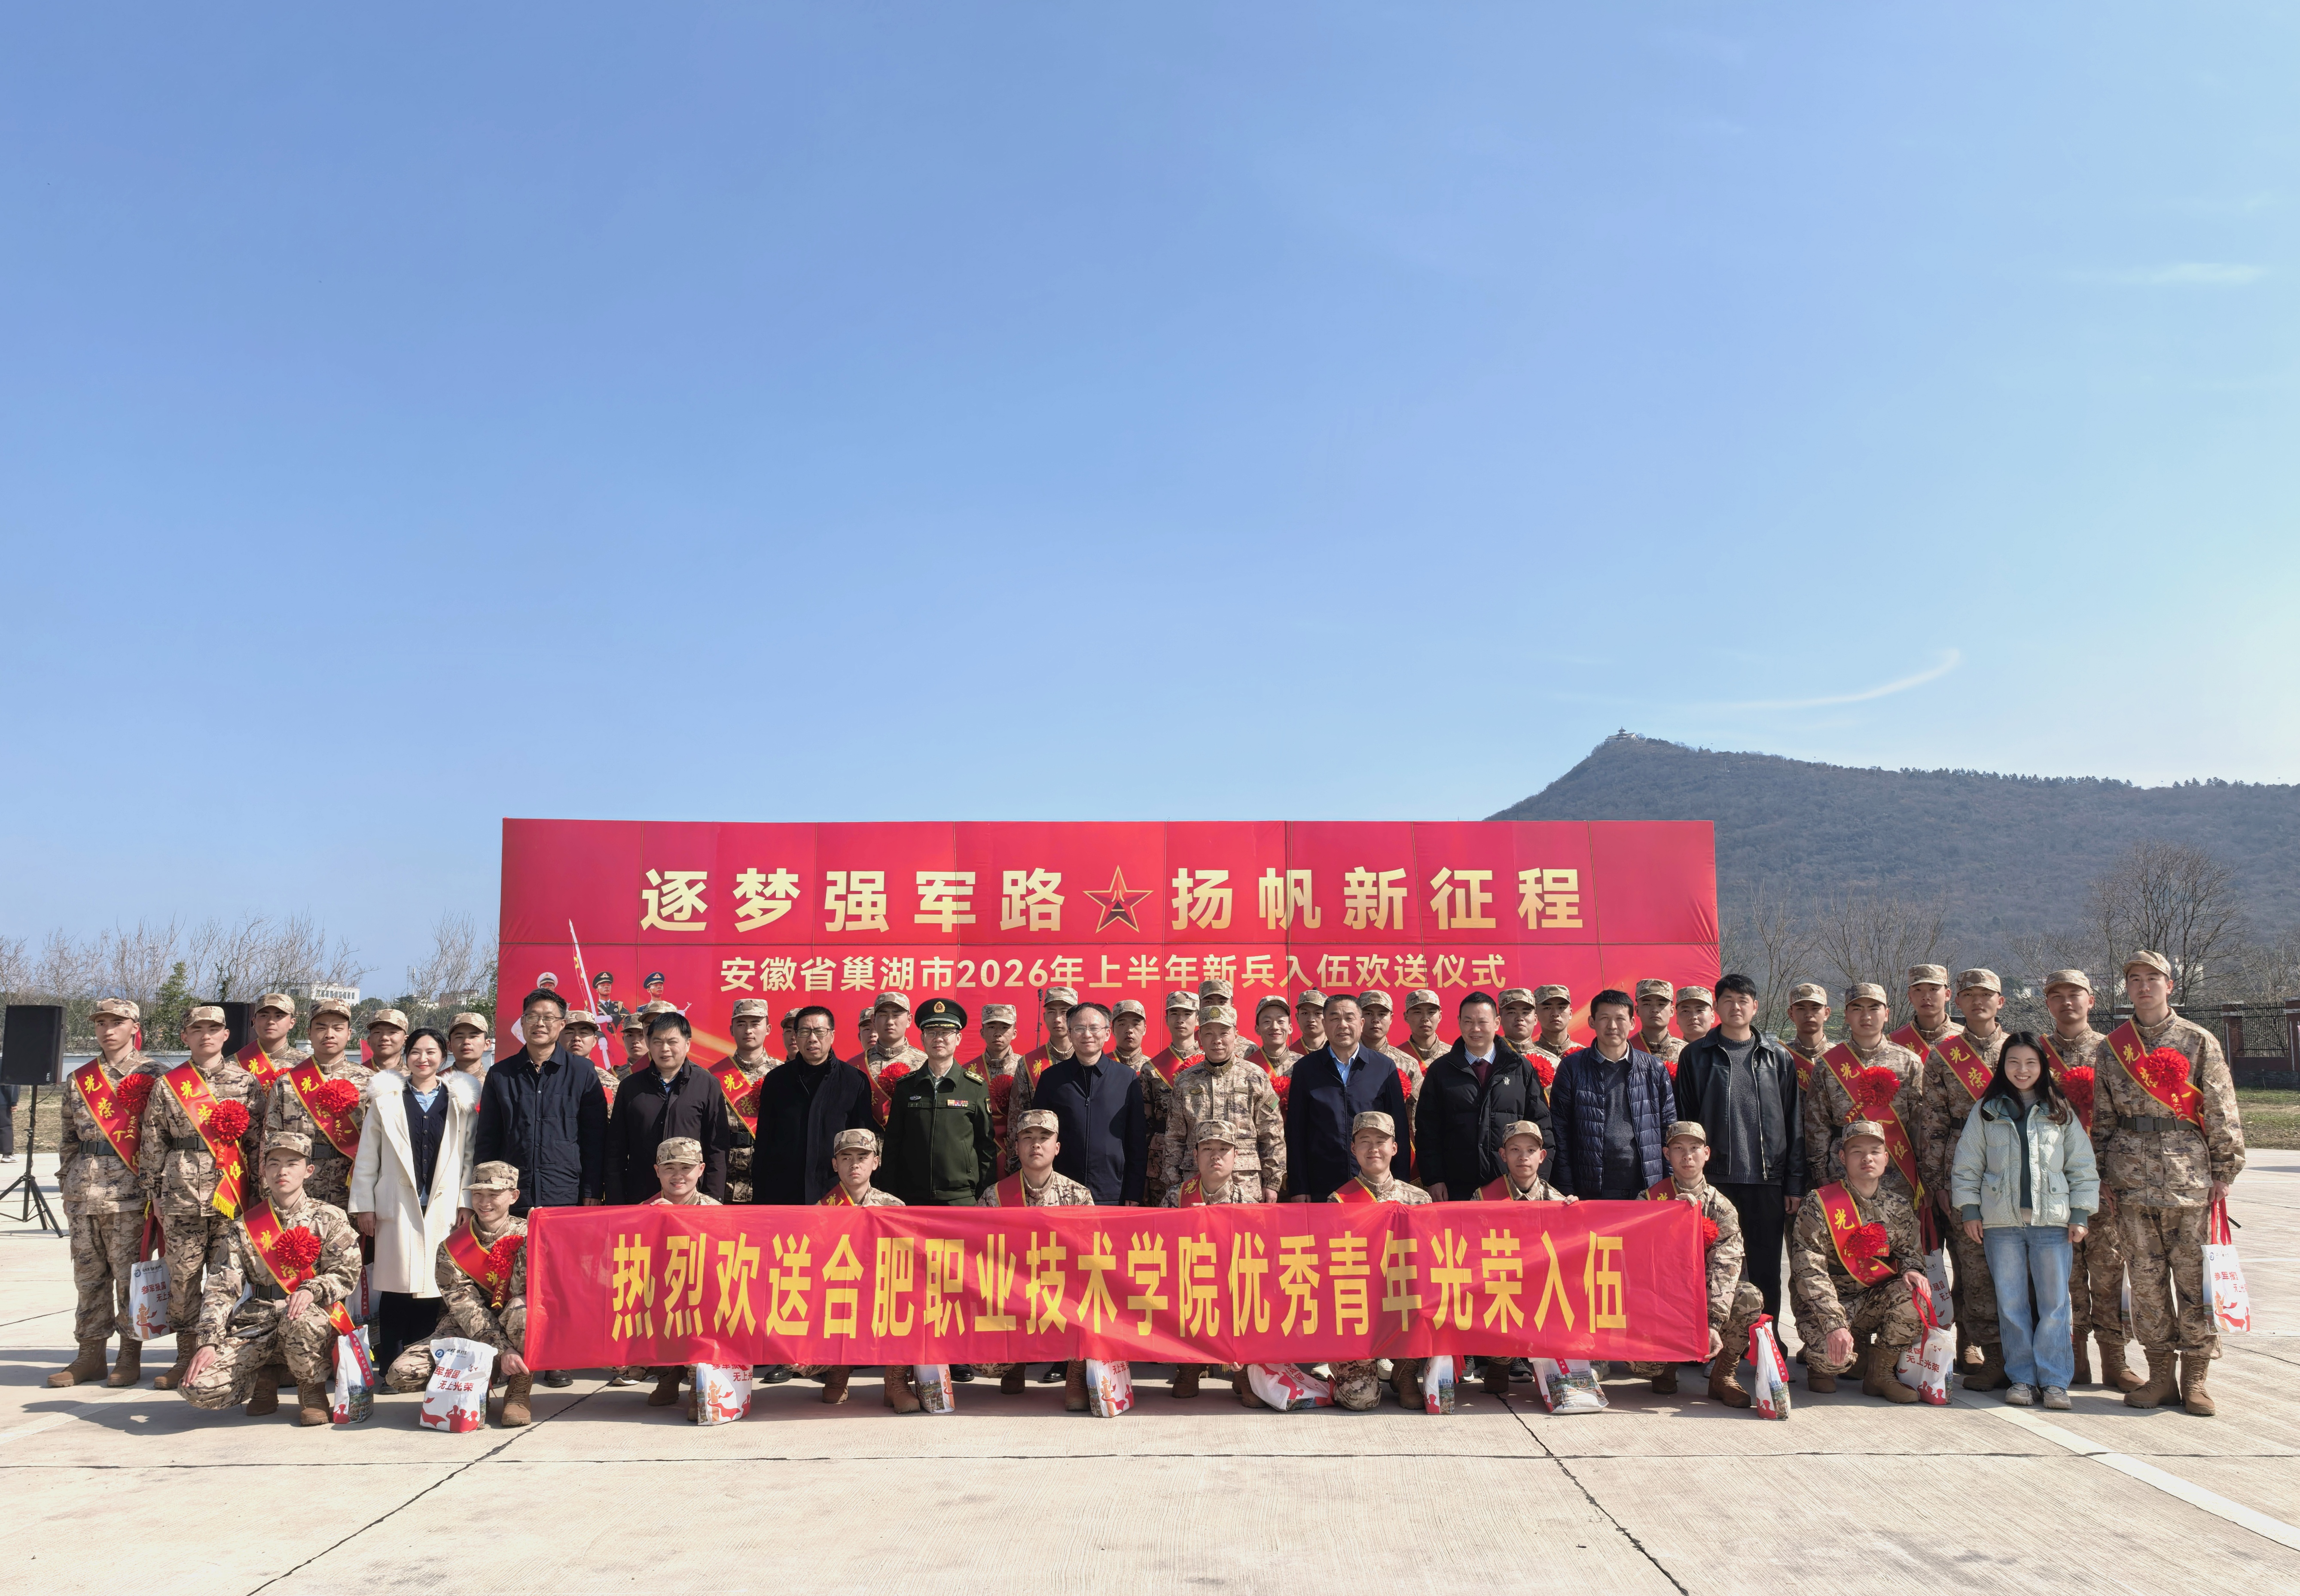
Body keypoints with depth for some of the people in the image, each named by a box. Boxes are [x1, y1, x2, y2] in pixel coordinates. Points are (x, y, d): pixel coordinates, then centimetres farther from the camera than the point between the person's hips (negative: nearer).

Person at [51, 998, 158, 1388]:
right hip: (84, 1190, 5)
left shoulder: (151, 1076, -1)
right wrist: (66, 1181, 12)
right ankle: (91, 1355, 17)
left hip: (129, 1190, -5)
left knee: (129, 1272, -1)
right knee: (88, 1273, 9)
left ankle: (130, 1357, 8)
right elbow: (68, 1135, 18)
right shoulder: (79, 1078, 13)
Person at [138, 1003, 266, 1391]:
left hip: (230, 1193, -1)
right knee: (182, 1275, 3)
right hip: (181, 1194, 1)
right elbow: (152, 1143, 11)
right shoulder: (167, 1085, 9)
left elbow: (259, 1139, 6)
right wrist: (153, 1191, 6)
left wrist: (258, 1187, 2)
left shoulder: (247, 1083, 6)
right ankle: (186, 1356, 14)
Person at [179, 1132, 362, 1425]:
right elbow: (221, 1288, 2)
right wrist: (208, 1342, -12)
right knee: (199, 1388, -21)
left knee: (300, 1321, -40)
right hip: (255, 1327, 2)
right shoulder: (244, 1227, 10)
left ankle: (313, 1390, -8)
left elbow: (346, 1272, -2)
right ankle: (265, 1378, 12)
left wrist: (312, 1290, -23)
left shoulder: (328, 1219, 6)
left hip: (308, 1315, -2)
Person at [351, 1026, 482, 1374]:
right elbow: (366, 1156, 8)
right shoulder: (385, 1098, 9)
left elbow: (469, 1154, 7)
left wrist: (466, 1202, 0)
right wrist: (363, 1206, 3)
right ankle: (389, 1367, 4)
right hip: (398, 1205, 0)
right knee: (397, 1285, -3)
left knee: (434, 1286, -2)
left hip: (443, 1206, 0)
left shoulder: (461, 1100, 10)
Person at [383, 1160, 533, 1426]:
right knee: (402, 1374, -20)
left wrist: (534, 1237, -28)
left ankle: (519, 1390, -14)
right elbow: (465, 1307, -14)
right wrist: (502, 1350, -26)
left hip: (514, 1332, -2)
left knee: (521, 1310, -37)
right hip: (465, 1332, 2)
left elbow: (522, 1291, -17)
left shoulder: (526, 1235, -7)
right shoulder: (451, 1249, -5)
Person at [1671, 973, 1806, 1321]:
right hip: (1715, 1178, -1)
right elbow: (1683, 1120, 4)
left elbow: (1794, 1124, 8)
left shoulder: (1778, 1058, 10)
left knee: (1766, 1270, 7)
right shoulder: (1695, 1056, 5)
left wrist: (1795, 1184, 3)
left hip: (1768, 1180, 1)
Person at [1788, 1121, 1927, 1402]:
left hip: (1875, 1302, 5)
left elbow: (1909, 1251, 16)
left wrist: (1911, 1270, -11)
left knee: (1913, 1294, -26)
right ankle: (1821, 1366, 9)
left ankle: (1880, 1373, -5)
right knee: (1831, 1355, -33)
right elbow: (1809, 1271, -18)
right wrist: (1835, 1324, -29)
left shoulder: (1899, 1208, 4)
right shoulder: (1820, 1206, -12)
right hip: (1828, 1303, -4)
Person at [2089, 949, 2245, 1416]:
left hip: (2190, 1178, -2)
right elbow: (2102, 1117, 12)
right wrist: (2104, 1177, 7)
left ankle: (2196, 1377, 9)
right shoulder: (2110, 1048, 10)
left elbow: (2222, 1113, 2)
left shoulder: (2199, 1042, 3)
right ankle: (2159, 1372, 13)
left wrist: (2224, 1172, -3)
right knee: (2145, 1276, 5)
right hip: (2132, 1180, 2)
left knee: (2194, 1274, 0)